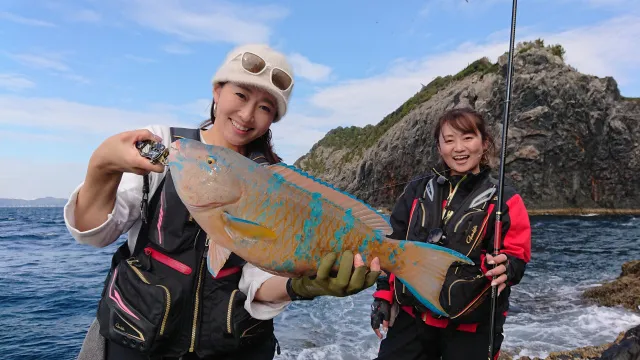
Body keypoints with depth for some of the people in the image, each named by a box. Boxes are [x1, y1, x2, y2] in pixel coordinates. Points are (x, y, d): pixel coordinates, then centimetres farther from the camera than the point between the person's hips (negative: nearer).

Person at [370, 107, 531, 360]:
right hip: (411, 316, 3)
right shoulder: (417, 190, 4)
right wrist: (384, 296, 4)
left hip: (470, 328, -2)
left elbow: (516, 258, -8)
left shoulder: (505, 200, -4)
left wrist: (504, 268, -31)